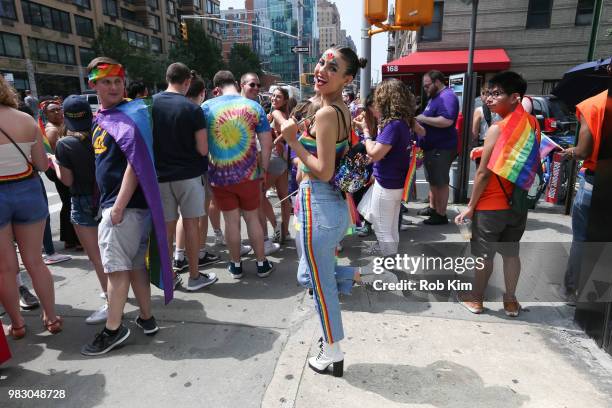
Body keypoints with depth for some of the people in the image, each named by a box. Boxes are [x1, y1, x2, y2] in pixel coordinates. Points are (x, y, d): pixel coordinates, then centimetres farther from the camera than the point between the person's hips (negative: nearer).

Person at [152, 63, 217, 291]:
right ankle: (194, 277, 13)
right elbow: (203, 150, -11)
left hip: (160, 175, 3)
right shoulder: (192, 109, -10)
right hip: (188, 174, -3)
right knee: (190, 223, 5)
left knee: (167, 225, 11)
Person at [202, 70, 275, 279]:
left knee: (231, 220, 10)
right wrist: (263, 169, 6)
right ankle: (262, 263, 22)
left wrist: (204, 168, 12)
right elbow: (267, 143, -3)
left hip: (218, 175, 0)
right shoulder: (254, 106, -2)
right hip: (247, 174, 0)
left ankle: (236, 265, 24)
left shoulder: (206, 107, -2)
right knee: (252, 217, 13)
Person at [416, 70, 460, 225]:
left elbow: (447, 121, -30)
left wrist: (423, 119, -23)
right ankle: (432, 208, 31)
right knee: (433, 180, 19)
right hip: (432, 147, 11)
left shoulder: (447, 96, -17)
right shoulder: (436, 97, 17)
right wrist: (421, 119, 8)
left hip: (441, 148, -11)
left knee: (441, 182, -3)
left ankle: (441, 215, 5)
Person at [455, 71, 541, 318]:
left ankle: (475, 299, 24)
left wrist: (470, 206, -10)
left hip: (491, 205, -6)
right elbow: (533, 165, 11)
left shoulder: (497, 129, -19)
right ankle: (510, 300, 29)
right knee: (511, 253, 17)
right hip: (518, 204, 6)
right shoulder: (532, 125, 2)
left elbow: (483, 173, -18)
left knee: (484, 254, 9)